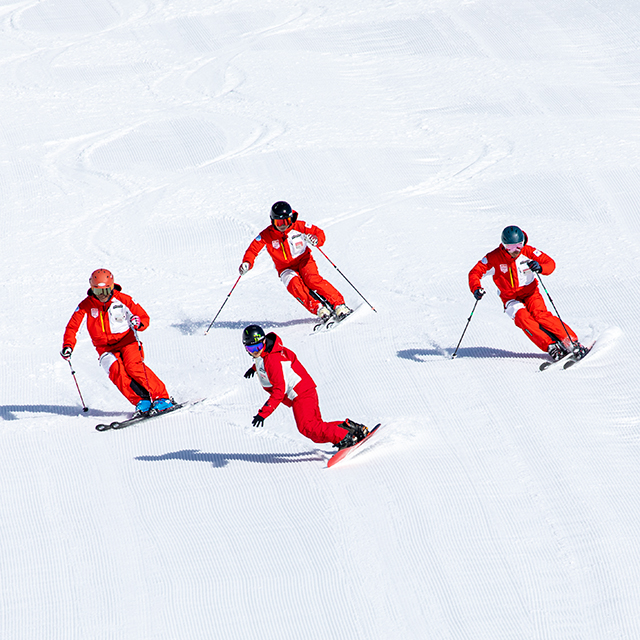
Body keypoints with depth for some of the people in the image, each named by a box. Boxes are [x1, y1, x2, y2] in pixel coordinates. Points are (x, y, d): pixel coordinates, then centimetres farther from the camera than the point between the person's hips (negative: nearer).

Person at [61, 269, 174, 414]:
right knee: (115, 369, -29)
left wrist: (139, 323, -26)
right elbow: (72, 327, -2)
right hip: (106, 349, 1)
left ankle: (162, 397, -25)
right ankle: (141, 402, -30)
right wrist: (68, 346, -19)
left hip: (127, 341, -1)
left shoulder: (123, 300, -5)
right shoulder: (86, 306, -3)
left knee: (133, 366, -29)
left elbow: (144, 317, -2)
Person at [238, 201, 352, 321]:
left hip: (304, 260, -1)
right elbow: (253, 249, -10)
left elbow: (319, 233, -5)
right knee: (294, 284, -32)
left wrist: (316, 240, -30)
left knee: (312, 280, -30)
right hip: (286, 269, 1)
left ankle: (338, 304, -27)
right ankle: (319, 309, -30)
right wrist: (247, 263, -30)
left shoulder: (299, 227, -12)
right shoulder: (266, 235, -11)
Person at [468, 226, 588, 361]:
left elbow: (550, 263, -10)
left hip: (530, 293, 0)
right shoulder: (494, 258, -13)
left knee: (540, 315, -26)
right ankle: (551, 347, -31)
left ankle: (571, 341, -25)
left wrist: (540, 268, -34)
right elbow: (475, 273, -8)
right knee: (522, 318, -29)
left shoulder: (528, 252, -11)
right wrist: (476, 288, -29)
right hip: (511, 299, 0)